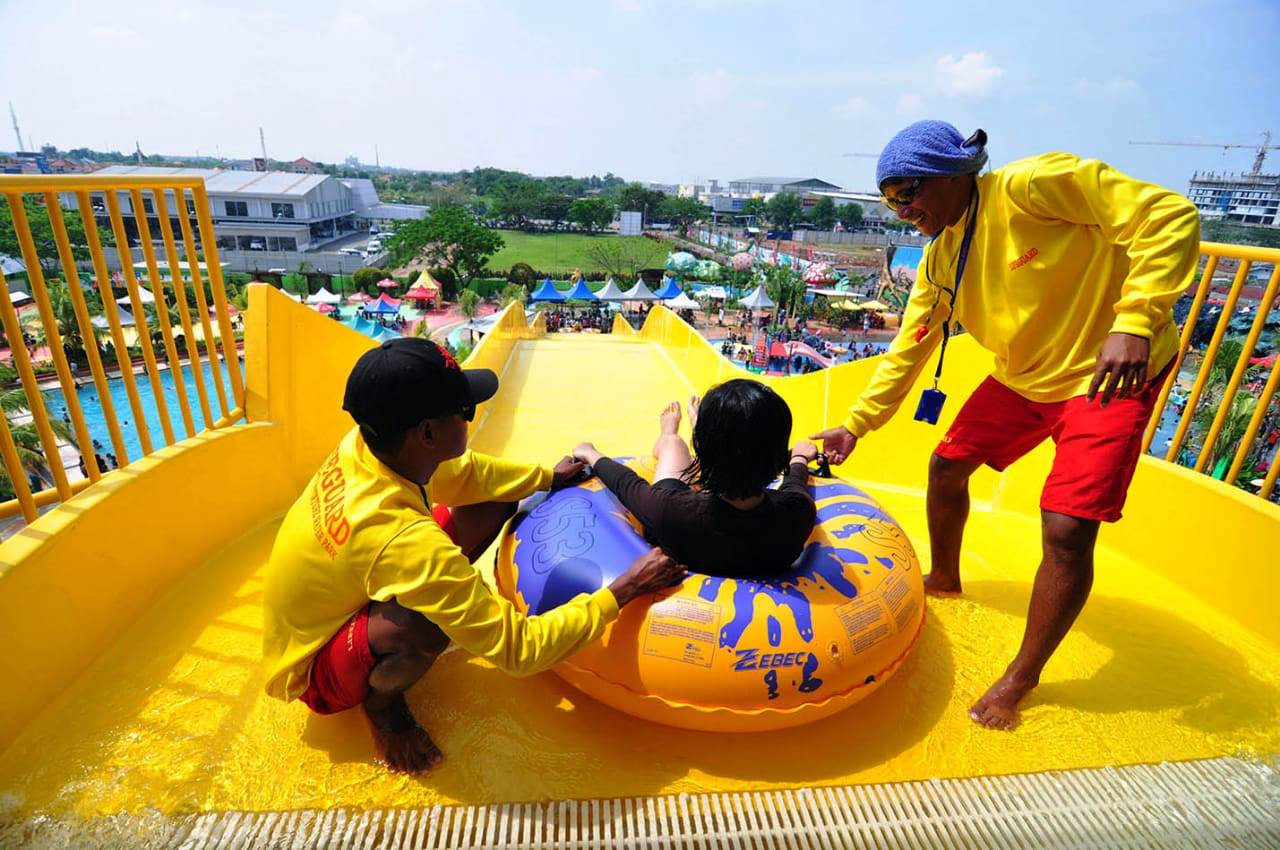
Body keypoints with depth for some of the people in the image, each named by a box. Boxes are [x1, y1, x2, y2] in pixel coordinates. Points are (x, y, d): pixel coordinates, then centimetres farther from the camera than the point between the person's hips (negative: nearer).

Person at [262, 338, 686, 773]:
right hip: (314, 671, -6)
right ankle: (380, 699, -5)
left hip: (339, 595, 6)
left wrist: (548, 476, 7)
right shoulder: (403, 539, -42)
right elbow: (518, 650, -35)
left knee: (496, 503, -6)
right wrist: (624, 591, -28)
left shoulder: (365, 443, -20)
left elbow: (462, 474, 1)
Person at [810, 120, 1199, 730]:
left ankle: (1022, 678, 7)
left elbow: (1169, 216, -21)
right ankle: (944, 579, 38)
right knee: (947, 467, 11)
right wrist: (855, 424, -1)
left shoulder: (1034, 184, -22)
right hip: (1022, 376, 7)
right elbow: (907, 352, 3)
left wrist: (1134, 321, -32)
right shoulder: (938, 258, -1)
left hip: (1109, 371, -7)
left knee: (1066, 530, -14)